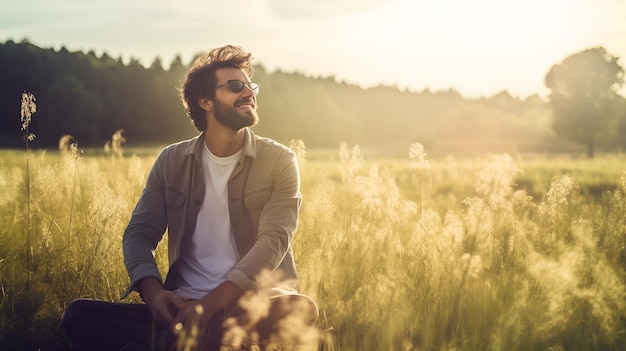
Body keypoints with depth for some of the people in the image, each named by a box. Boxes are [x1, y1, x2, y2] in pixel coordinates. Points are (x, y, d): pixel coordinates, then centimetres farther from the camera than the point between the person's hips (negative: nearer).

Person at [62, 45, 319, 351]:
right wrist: (153, 292, -17)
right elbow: (139, 233, 5)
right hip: (185, 308, 2)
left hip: (254, 308, -1)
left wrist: (212, 303, -24)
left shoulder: (279, 161, 1)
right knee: (78, 315, -16)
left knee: (302, 310, -36)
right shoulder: (171, 161, 9)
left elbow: (273, 241, -11)